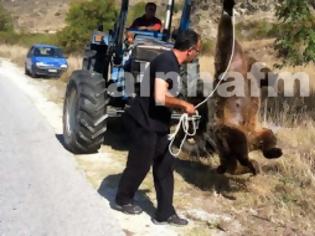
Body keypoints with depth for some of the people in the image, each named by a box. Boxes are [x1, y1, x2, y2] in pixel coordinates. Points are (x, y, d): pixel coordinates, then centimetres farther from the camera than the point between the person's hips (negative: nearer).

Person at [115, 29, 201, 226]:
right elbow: (160, 98, -31)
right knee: (139, 165, 8)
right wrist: (184, 105, -17)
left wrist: (183, 107, 10)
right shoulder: (166, 62, -22)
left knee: (165, 166, 10)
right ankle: (123, 200, 33)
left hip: (157, 124, 10)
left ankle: (165, 213, 19)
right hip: (144, 123, -10)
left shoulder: (172, 63, 10)